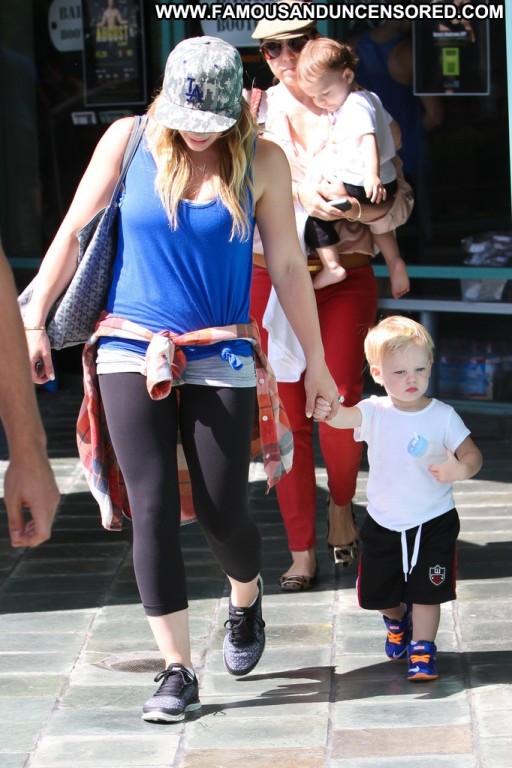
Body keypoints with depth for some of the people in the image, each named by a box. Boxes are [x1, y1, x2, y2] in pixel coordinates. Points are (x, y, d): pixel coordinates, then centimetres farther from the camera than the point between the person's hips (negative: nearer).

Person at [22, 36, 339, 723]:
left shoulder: (261, 162, -2)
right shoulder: (129, 141, -2)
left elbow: (288, 266, 4)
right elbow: (73, 232, 3)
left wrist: (316, 363, 7)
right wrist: (34, 325, 0)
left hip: (221, 358, 0)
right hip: (131, 352, 0)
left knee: (222, 513, 0)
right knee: (152, 511, -5)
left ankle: (246, 599, 35)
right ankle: (178, 672, 2)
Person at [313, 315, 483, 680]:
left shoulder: (443, 416, -11)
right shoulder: (375, 412, -11)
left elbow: (472, 454, -11)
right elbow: (345, 417, -31)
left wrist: (460, 470, -36)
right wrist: (328, 410, -56)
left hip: (433, 523, -2)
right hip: (384, 524, 2)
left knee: (426, 592, -2)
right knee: (379, 593, 15)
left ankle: (422, 649, 16)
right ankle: (397, 620, 47)